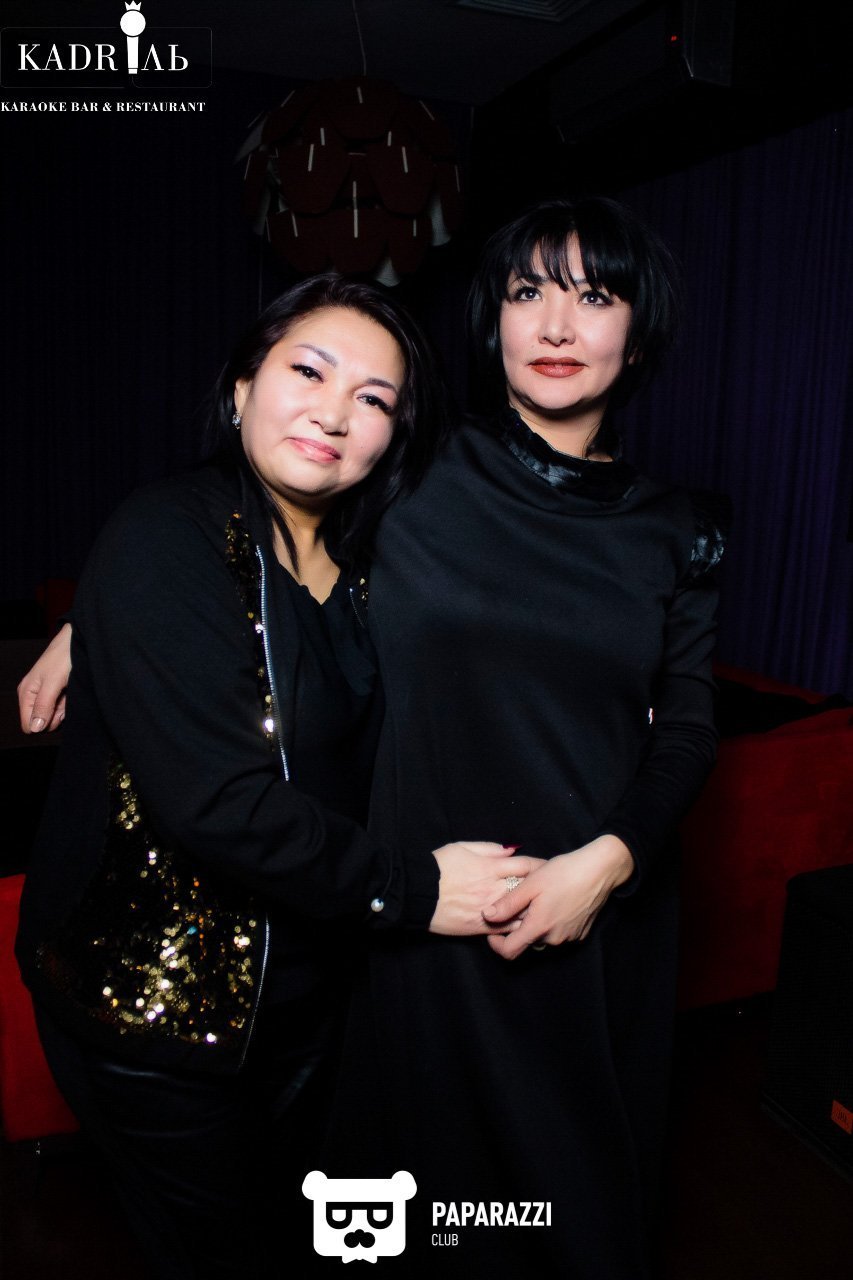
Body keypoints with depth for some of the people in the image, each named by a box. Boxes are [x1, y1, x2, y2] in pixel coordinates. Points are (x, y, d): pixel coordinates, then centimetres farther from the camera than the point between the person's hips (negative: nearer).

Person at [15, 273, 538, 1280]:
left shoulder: (357, 568, 1)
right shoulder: (166, 539, -21)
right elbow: (216, 799, -28)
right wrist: (410, 887, -21)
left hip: (299, 992, 7)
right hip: (158, 1004, -6)